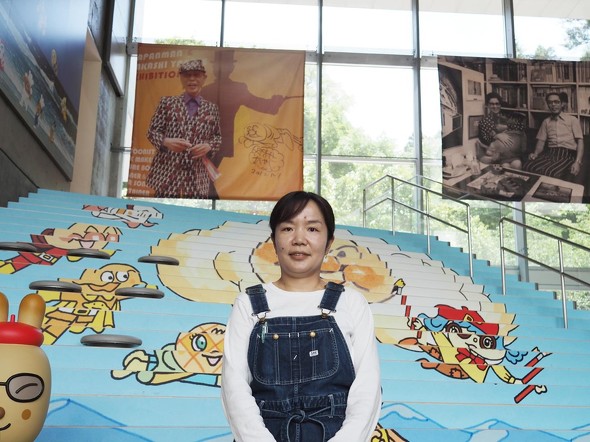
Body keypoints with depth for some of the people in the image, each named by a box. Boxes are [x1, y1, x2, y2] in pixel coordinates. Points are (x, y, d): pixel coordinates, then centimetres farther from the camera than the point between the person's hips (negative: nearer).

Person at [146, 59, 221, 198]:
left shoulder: (211, 108, 10)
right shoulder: (167, 102, 6)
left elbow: (217, 137, 14)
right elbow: (152, 131, 6)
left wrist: (208, 146, -8)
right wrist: (166, 142, -15)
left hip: (197, 177, 1)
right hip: (167, 174, -1)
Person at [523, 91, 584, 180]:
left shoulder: (572, 119, 12)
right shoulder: (546, 121, 23)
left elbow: (580, 141, 3)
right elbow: (541, 141, 18)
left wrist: (578, 162, -14)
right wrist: (535, 154, -6)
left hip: (568, 154, -3)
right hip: (550, 153, 3)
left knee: (552, 173, -38)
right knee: (528, 167, -32)